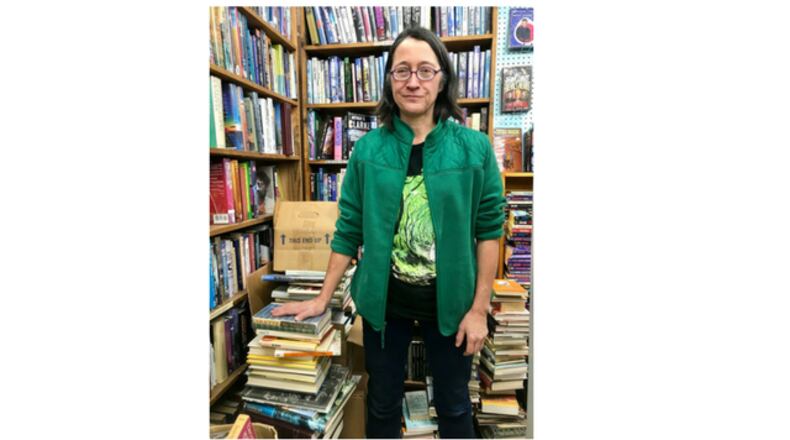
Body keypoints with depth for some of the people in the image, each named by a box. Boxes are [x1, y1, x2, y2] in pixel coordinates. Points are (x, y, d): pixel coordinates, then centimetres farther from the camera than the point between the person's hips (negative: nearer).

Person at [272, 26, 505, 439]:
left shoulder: (474, 148, -7)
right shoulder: (368, 149, -4)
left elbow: (489, 230, -5)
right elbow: (349, 229, 0)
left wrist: (478, 309, -7)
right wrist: (322, 298, 1)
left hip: (449, 301, 0)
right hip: (384, 299, 1)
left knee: (453, 406, 20)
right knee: (382, 403, 20)